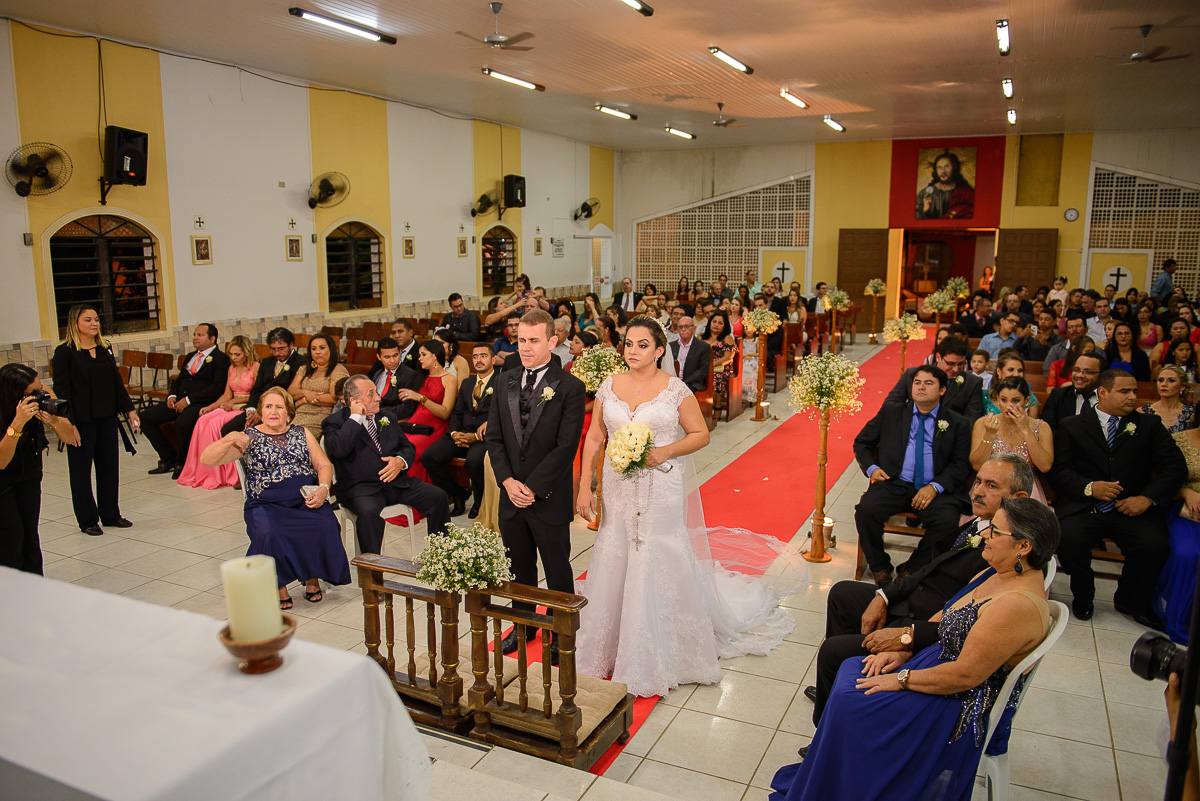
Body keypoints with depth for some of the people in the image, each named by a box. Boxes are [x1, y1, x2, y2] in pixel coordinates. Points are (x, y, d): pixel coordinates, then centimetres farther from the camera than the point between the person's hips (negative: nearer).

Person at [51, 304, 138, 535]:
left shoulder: (105, 348, 8)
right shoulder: (65, 352, -9)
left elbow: (117, 382, 13)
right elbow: (62, 391, -12)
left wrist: (129, 409, 8)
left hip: (107, 418, 6)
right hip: (81, 421, -5)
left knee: (109, 466, 11)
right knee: (81, 471, 6)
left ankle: (111, 515, 23)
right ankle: (87, 520, 16)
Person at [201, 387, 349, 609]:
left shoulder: (302, 433, 15)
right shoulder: (249, 437, 7)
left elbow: (324, 465, 11)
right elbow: (207, 459, -2)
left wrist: (323, 489, -9)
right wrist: (229, 439, -18)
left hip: (307, 500, 2)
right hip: (267, 505, -2)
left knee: (325, 526, -29)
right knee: (270, 534, -34)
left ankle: (312, 578, -5)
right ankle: (279, 585, -10)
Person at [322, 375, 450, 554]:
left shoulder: (388, 416, 19)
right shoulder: (334, 422, 1)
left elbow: (408, 447, 20)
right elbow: (339, 449, -19)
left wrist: (401, 461, -4)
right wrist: (356, 417, -11)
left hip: (396, 481, 5)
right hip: (361, 487, -5)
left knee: (438, 497, -11)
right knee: (369, 513, -37)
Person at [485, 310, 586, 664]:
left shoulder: (570, 388, -11)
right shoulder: (504, 383, 5)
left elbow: (566, 447, -15)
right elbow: (493, 436, 5)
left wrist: (532, 488, -17)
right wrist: (508, 481, -7)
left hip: (549, 498, -5)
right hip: (511, 495, 5)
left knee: (558, 570, 10)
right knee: (519, 567, 19)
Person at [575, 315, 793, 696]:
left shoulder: (675, 389, -6)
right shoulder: (609, 386, 3)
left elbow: (701, 434, -1)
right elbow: (594, 438, 6)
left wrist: (666, 452, -17)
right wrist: (584, 488, 0)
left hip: (662, 491, -3)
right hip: (618, 490, 3)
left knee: (660, 568, 3)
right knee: (614, 567, 9)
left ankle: (657, 659, 20)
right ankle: (611, 649, 28)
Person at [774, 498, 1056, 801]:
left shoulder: (1018, 605, -30)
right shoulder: (1000, 574, 1)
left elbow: (966, 674, -28)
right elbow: (944, 617, 10)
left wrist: (902, 679, -18)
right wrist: (903, 651, 0)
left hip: (963, 705, -10)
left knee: (849, 699, -13)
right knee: (850, 670, 5)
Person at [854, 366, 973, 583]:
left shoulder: (957, 424, 11)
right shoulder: (891, 411, 14)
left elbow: (961, 464, 5)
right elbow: (862, 442, 18)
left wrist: (935, 487, -12)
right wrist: (871, 468, -2)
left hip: (935, 490, 0)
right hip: (894, 484, 1)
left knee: (948, 521, -31)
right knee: (865, 510, -27)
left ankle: (914, 570, -5)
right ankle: (879, 567, -2)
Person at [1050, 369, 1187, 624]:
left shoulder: (1149, 426, 13)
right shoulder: (1072, 426, 8)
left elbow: (1175, 467, 5)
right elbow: (1058, 469, 1)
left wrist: (1148, 498, -11)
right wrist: (1088, 487, -17)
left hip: (1131, 508, 2)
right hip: (1083, 506, -1)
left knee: (1155, 545, -26)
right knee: (1069, 539, -29)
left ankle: (1130, 601, 6)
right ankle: (1082, 598, 3)